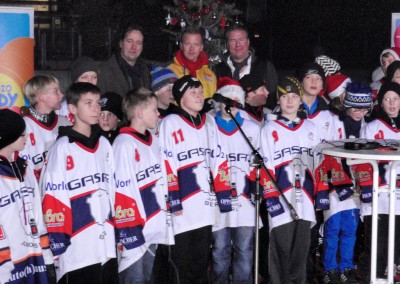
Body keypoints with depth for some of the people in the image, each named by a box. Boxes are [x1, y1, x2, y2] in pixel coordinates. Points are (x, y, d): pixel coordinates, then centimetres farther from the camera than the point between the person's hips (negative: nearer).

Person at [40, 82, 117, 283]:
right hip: (75, 247, -6)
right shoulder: (62, 147, -8)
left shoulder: (104, 144, 12)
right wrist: (58, 241, -13)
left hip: (106, 243, 6)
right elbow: (53, 196, -11)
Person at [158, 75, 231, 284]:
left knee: (202, 261, 12)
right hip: (183, 208, -5)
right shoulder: (170, 123, -5)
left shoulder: (209, 122, 13)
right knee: (182, 263, 0)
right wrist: (173, 201, -14)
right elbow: (166, 166, -10)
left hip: (206, 206, 5)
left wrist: (224, 198, 8)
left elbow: (218, 161, 13)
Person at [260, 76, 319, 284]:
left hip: (305, 201, 4)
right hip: (281, 202, -4)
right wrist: (271, 199, -11)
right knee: (281, 251, -3)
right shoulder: (269, 129, 2)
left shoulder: (310, 128, 14)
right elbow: (265, 168, -4)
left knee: (301, 250, 8)